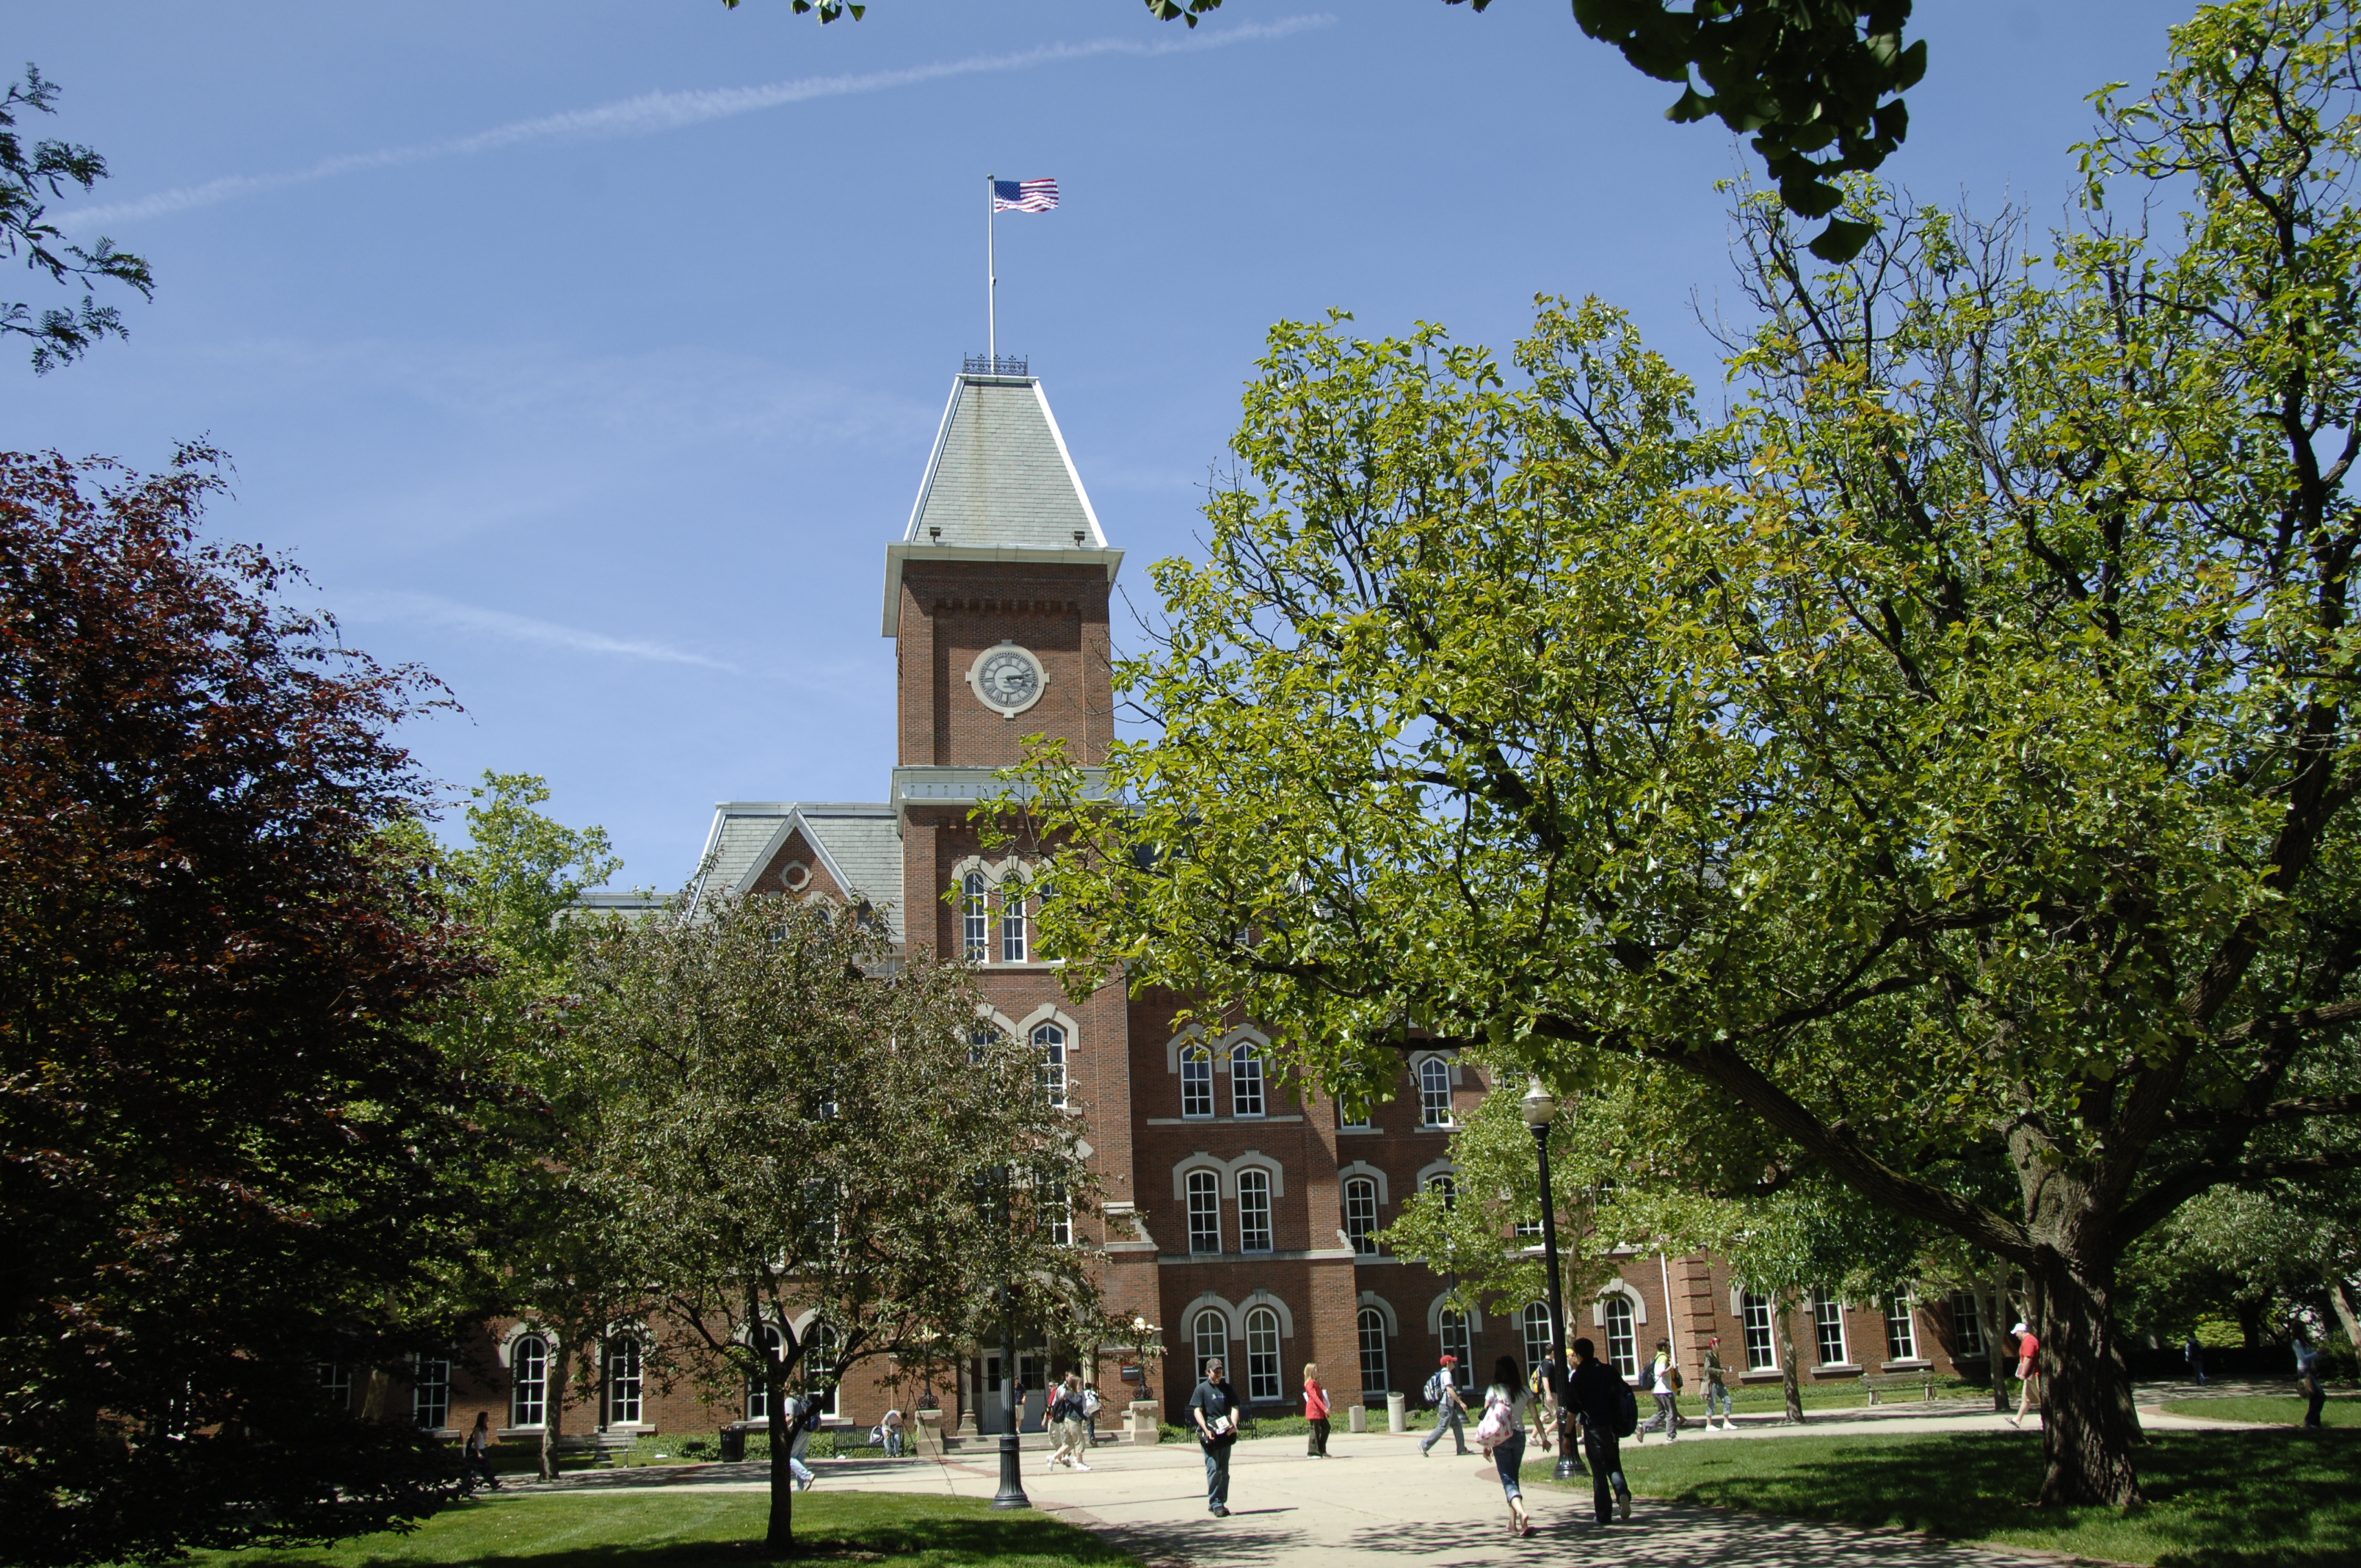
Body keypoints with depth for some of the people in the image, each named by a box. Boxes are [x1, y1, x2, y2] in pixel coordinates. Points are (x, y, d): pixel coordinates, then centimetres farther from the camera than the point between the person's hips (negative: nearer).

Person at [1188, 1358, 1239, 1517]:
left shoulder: (1226, 1388, 11)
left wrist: (1233, 1425, -14)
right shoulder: (1202, 1389, 0)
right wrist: (1206, 1429, -19)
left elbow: (1234, 1407, 5)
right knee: (1213, 1470, -9)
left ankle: (1221, 1502, 17)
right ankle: (1216, 1503, -7)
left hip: (1225, 1434, 4)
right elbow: (1197, 1411, -6)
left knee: (1224, 1471, 8)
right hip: (1209, 1435, -4)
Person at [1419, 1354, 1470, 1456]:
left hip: (1449, 1406, 10)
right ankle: (1425, 1446, -9)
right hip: (1446, 1405, -10)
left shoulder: (1441, 1374, 19)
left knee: (1457, 1425, 10)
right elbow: (1450, 1390, -24)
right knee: (1442, 1427, -10)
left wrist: (1439, 1411, 23)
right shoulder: (1446, 1374, -11)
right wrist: (1461, 1403, -26)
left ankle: (1462, 1449, 11)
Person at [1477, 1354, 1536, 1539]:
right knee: (1513, 1478, 17)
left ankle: (1522, 1513, -32)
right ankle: (1513, 1523, 18)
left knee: (1508, 1480, -6)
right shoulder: (1525, 1391, 4)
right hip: (1519, 1437, 3)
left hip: (1501, 1439, -3)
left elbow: (1486, 1418, -5)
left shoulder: (1494, 1390, -4)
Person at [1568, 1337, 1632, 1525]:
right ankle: (1622, 1492, -13)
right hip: (1611, 1425, 3)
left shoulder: (1578, 1376, -8)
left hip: (1593, 1427, -3)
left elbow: (1574, 1408, -9)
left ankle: (1604, 1515, 4)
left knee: (1599, 1470, 4)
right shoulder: (1608, 1370, 4)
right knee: (1613, 1464, 16)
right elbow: (1625, 1392, 7)